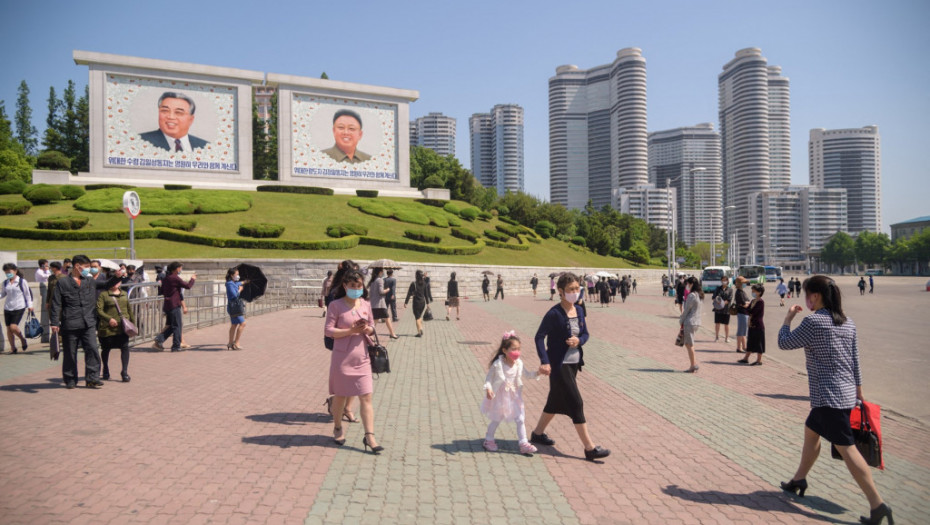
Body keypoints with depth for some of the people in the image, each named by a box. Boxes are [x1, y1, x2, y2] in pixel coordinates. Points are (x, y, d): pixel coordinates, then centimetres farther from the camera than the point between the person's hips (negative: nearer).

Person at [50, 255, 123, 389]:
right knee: (70, 353, 6)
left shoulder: (90, 281, 15)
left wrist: (117, 277, -6)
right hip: (70, 325, -3)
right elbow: (56, 304, -1)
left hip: (89, 324, 3)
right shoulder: (62, 282, 2)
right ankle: (70, 380, 19)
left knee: (92, 349, -7)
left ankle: (92, 378, -3)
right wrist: (54, 322, -6)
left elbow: (107, 284, 16)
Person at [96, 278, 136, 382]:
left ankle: (124, 372, -6)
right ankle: (106, 371, 31)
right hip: (107, 328, -2)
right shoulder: (103, 295, -1)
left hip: (123, 327, 3)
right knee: (106, 349, 11)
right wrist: (109, 319, -21)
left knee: (125, 348, -9)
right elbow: (99, 310, -9)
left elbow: (129, 310, 21)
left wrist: (133, 323, 19)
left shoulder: (124, 295, 14)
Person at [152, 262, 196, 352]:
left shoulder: (166, 278, 13)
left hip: (167, 305, 9)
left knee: (172, 326, 16)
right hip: (174, 305, -9)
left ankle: (160, 339, 3)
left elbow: (162, 291, 22)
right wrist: (192, 279, 6)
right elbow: (187, 286, -11)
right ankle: (176, 346, 2)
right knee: (177, 326, -1)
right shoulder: (175, 278, -13)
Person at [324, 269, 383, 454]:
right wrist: (351, 330, -21)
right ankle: (338, 428, 34)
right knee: (340, 395, 12)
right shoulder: (336, 305, -7)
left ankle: (369, 436, 1)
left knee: (366, 397, -1)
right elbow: (329, 330, -11)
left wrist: (367, 329, -9)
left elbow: (372, 326, 15)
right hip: (342, 357, -3)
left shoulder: (366, 304, 6)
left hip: (362, 357, 3)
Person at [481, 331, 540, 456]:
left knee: (520, 419, 0)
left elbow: (526, 374, 8)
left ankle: (523, 443, 9)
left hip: (514, 396, 4)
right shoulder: (498, 364, -20)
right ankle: (488, 441, 31)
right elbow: (489, 377, -12)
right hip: (500, 396, -4)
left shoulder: (519, 363, -7)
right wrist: (488, 389, -27)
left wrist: (537, 373, -7)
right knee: (496, 419, 11)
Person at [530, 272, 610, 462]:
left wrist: (579, 341, -10)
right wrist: (544, 361, -25)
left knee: (557, 401, 19)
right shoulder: (554, 314, -17)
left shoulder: (579, 311, 4)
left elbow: (585, 333, 13)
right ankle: (590, 448, 2)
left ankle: (538, 433, 37)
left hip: (573, 363, 8)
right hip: (559, 365, -8)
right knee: (576, 404, -5)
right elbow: (540, 336, -17)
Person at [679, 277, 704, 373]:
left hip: (690, 322, -9)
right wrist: (683, 316, 13)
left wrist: (681, 320, 0)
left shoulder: (691, 295, -17)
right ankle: (695, 363, 16)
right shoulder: (699, 295, 11)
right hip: (697, 321, 9)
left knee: (690, 345, 1)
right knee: (687, 343, 17)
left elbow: (686, 310, -14)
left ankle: (693, 366, 6)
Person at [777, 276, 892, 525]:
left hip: (829, 396, -9)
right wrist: (858, 390, 22)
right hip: (846, 393, 9)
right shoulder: (847, 323, 8)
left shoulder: (813, 322, -16)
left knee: (846, 448, -6)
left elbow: (784, 343, -8)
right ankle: (799, 479, 34)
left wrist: (788, 318, 6)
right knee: (811, 431, 22)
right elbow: (855, 359, 13)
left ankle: (878, 505, -5)